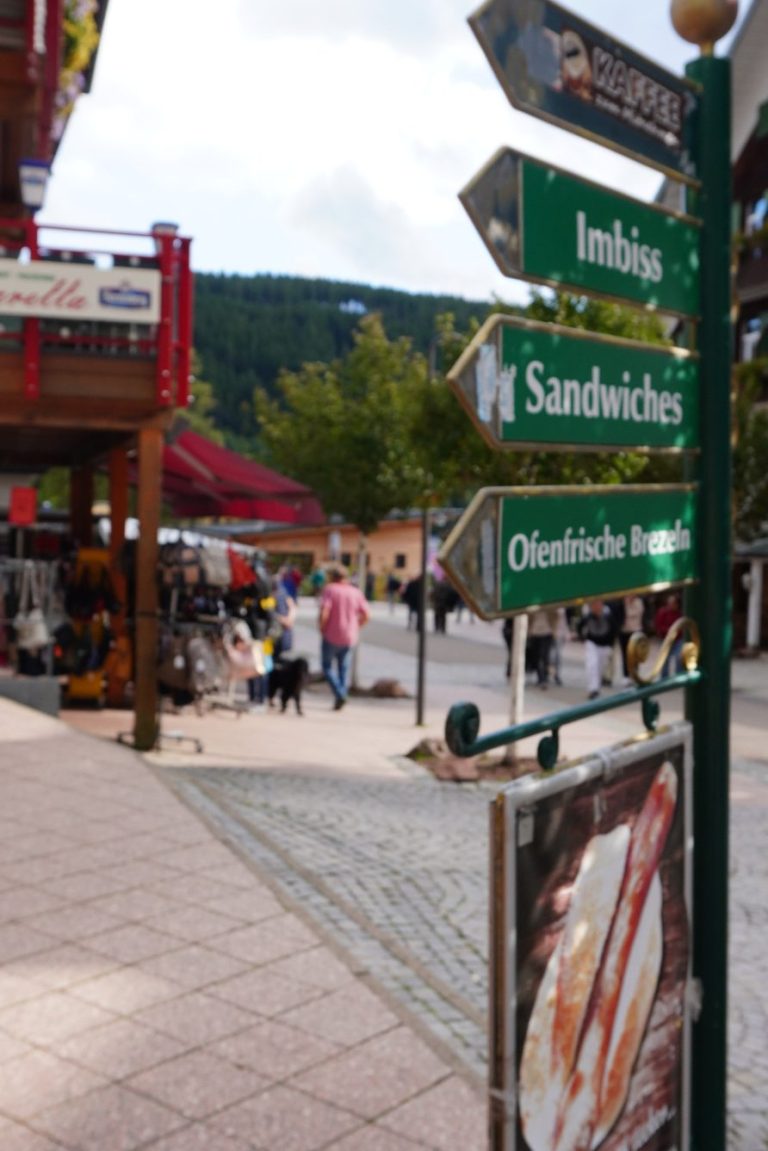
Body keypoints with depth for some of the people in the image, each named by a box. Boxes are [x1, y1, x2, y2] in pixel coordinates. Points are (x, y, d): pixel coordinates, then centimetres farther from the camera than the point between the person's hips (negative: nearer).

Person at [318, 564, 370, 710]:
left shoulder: (329, 589, -9)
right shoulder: (356, 592, 3)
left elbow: (324, 612, -20)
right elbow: (366, 615, 1)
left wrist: (322, 628, -5)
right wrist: (355, 627, 12)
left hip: (331, 636, -4)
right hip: (349, 637, 4)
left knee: (327, 666, 8)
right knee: (343, 667, 17)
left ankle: (339, 694, -10)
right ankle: (341, 696, 15)